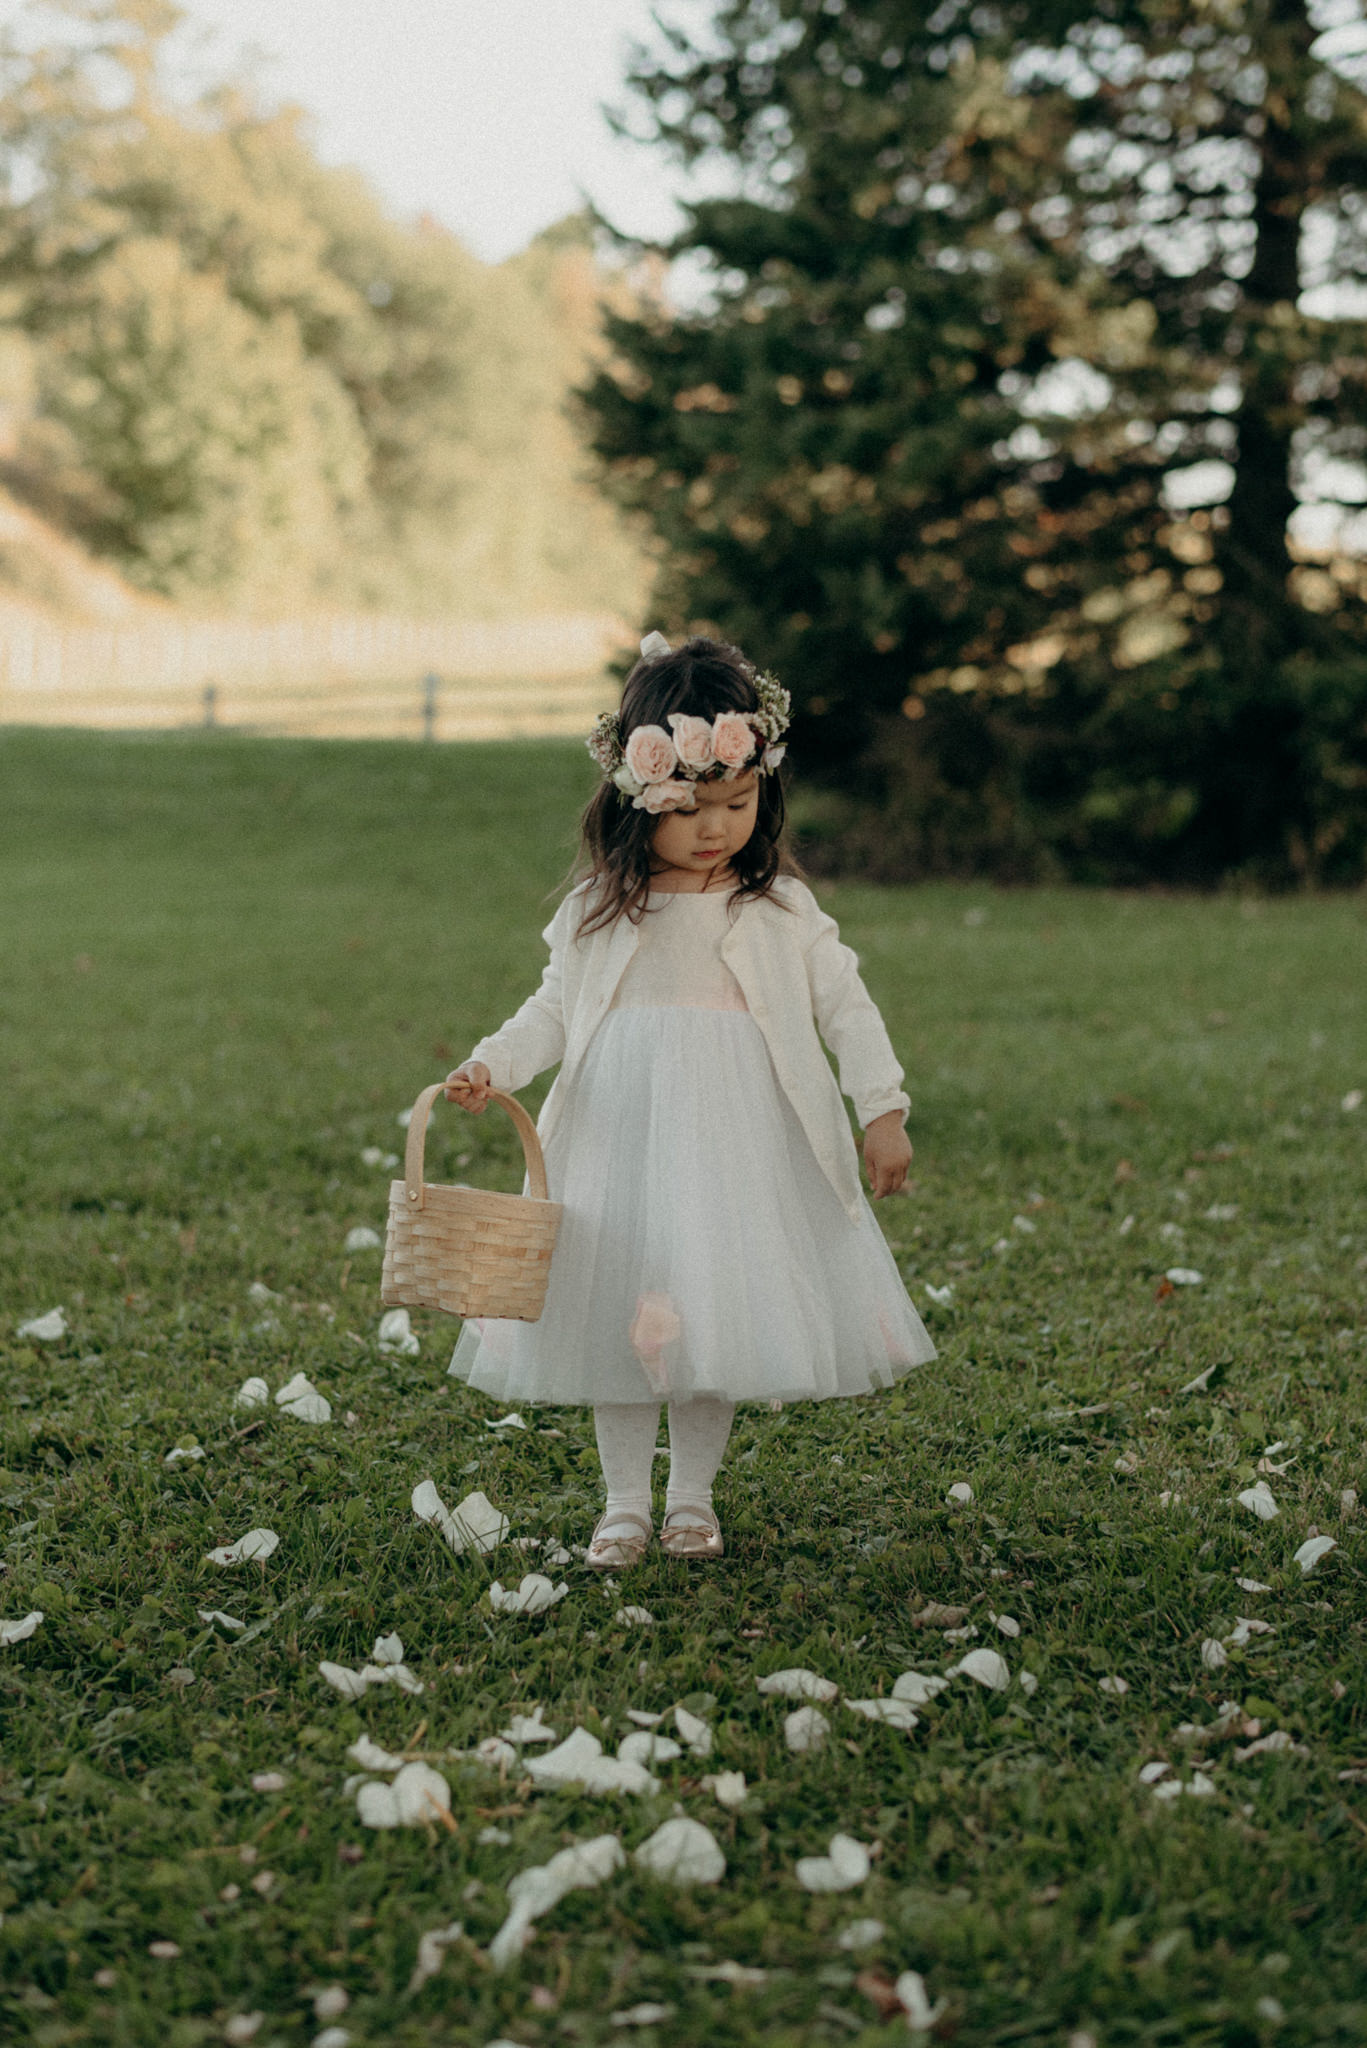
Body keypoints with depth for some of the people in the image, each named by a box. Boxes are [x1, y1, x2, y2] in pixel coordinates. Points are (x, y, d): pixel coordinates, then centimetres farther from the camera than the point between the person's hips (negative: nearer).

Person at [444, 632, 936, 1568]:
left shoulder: (780, 909, 0)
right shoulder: (598, 911, 3)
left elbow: (846, 1005, 2)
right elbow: (553, 1010, 8)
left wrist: (884, 1109, -5)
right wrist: (490, 1067, -8)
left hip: (739, 1142, -1)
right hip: (622, 1135, 1)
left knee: (719, 1310, 2)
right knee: (622, 1311, 3)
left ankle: (693, 1497, 19)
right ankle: (625, 1502, 16)